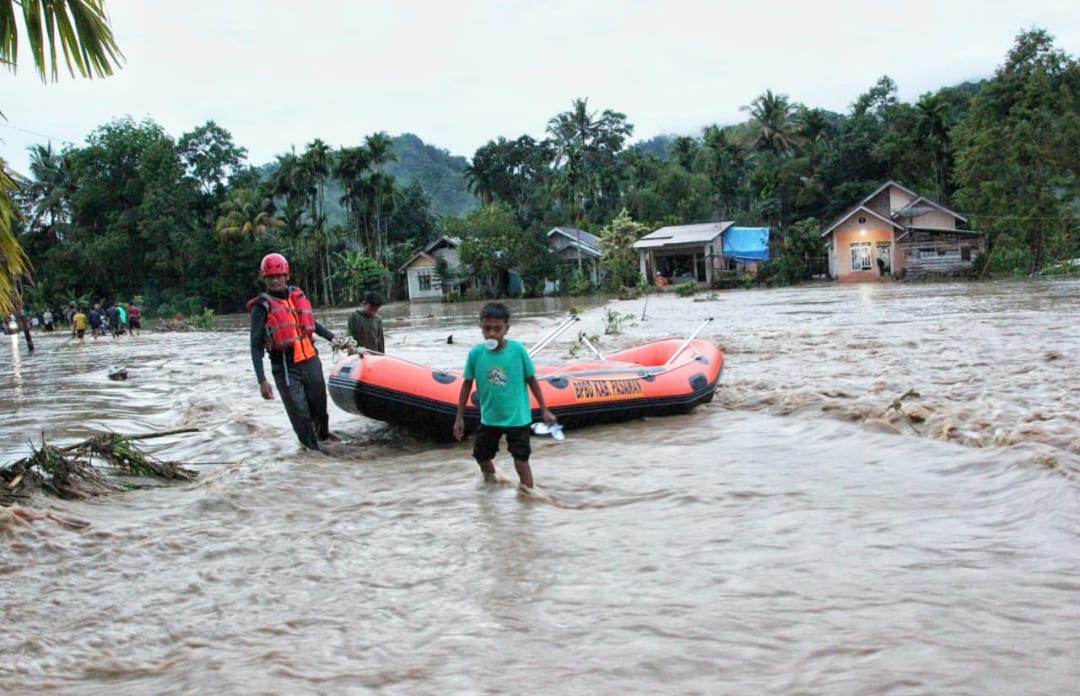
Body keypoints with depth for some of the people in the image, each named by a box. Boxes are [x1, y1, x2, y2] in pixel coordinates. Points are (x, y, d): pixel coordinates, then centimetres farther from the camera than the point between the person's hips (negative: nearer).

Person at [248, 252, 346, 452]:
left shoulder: (297, 295, 8)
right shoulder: (262, 306, -7)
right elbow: (256, 346, -8)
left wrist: (332, 338, 18)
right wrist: (262, 380, -14)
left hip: (310, 360, 5)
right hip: (285, 367, -5)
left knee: (319, 403, 18)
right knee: (300, 412, -3)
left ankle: (323, 434, 42)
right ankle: (313, 447, 11)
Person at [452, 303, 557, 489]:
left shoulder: (517, 350, -17)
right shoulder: (475, 353, -12)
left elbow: (531, 380, -5)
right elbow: (467, 385, -1)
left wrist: (544, 410, -1)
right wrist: (459, 418, 3)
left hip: (517, 417, -3)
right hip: (489, 418, 3)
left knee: (521, 460, -2)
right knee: (481, 456, 18)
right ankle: (492, 484, 48)